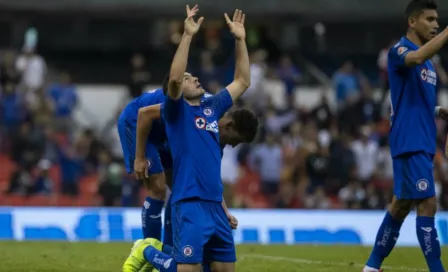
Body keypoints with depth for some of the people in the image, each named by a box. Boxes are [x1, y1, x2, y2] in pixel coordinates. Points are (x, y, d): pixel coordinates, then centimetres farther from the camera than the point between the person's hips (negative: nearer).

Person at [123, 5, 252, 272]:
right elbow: (174, 79, -19)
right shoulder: (176, 111, 0)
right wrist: (187, 36, -22)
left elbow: (242, 81, 24)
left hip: (216, 205, 7)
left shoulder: (212, 107, 18)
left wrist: (240, 39, 16)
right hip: (190, 204, -7)